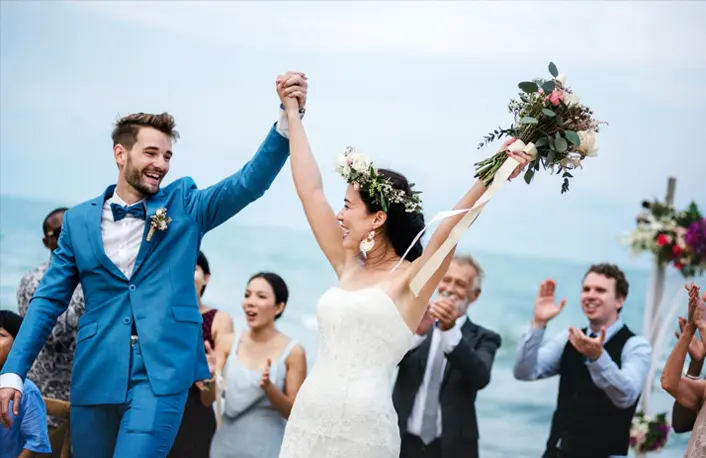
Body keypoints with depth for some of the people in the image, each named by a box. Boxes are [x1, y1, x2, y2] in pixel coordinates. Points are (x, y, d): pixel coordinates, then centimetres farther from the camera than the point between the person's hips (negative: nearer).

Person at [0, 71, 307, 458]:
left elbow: (252, 180, -5)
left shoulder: (183, 206, 7)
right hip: (95, 376, 2)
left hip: (162, 373, -2)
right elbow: (49, 300, 10)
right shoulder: (79, 220, 9)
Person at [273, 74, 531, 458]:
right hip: (307, 419, 6)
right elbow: (309, 189, 16)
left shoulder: (411, 279, -2)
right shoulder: (348, 266, 13)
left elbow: (453, 225, -18)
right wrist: (292, 112, 18)